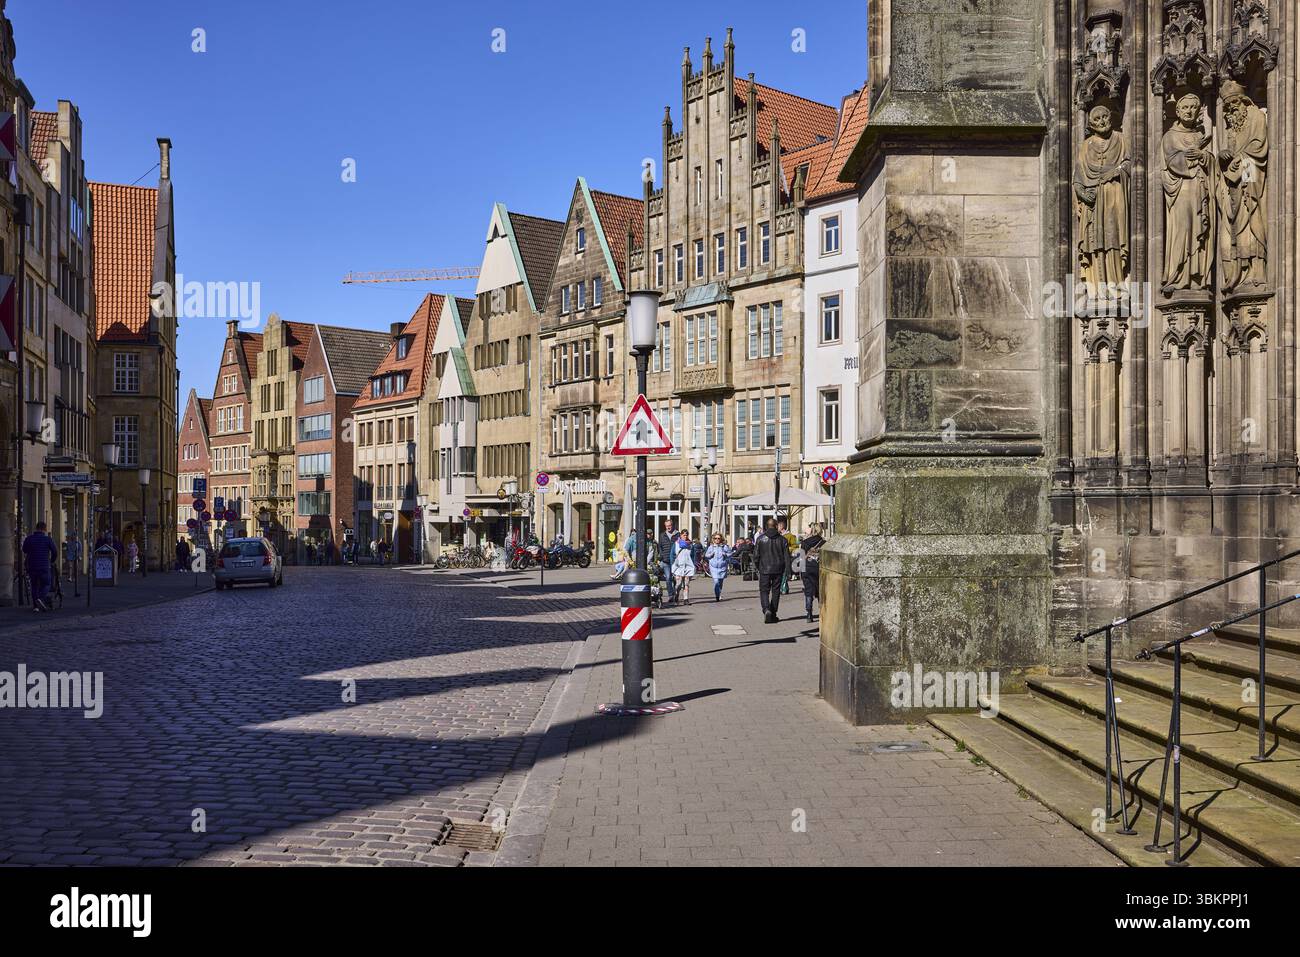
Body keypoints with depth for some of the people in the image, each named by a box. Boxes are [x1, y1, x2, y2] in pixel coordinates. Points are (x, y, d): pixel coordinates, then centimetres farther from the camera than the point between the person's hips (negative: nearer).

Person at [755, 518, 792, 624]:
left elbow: (756, 555, -1)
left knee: (764, 590, 5)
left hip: (764, 569, -1)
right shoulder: (782, 540, 0)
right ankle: (773, 614, 13)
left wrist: (758, 567, 12)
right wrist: (787, 570, 1)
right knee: (776, 591, 10)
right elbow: (787, 556, -2)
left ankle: (766, 609, -19)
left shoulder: (761, 538, -3)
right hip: (778, 570, 1)